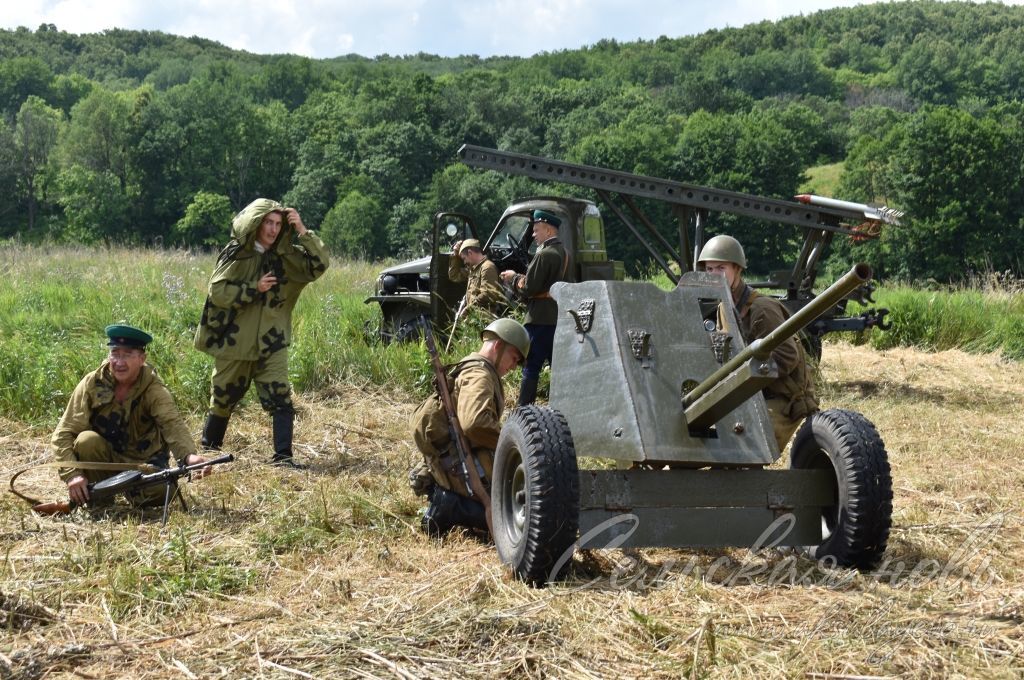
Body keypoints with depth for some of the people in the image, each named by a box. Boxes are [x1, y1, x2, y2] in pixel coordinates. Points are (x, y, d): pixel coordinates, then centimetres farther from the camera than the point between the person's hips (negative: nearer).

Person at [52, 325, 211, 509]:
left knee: (158, 493, -29)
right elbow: (63, 434, -15)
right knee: (87, 440, -29)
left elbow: (173, 424, -35)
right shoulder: (92, 384, -14)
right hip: (105, 458, 1)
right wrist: (73, 474, -31)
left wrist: (189, 455, -56)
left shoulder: (154, 390, -16)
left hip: (143, 462, -1)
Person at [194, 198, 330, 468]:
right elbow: (217, 291, -11)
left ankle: (283, 456, -12)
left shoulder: (286, 256, 2)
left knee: (281, 399, -13)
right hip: (235, 341, -1)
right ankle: (209, 449, 33)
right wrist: (255, 289, -17)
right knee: (223, 399, 13)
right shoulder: (235, 254, -5)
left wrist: (303, 231, -15)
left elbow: (320, 265, -8)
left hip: (271, 343, 1)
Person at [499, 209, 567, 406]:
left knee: (531, 367, -5)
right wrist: (518, 278, 11)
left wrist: (513, 278, 2)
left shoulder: (544, 254, -16)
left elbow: (529, 287, -17)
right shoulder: (562, 252, 13)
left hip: (540, 318, -9)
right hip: (556, 316, 9)